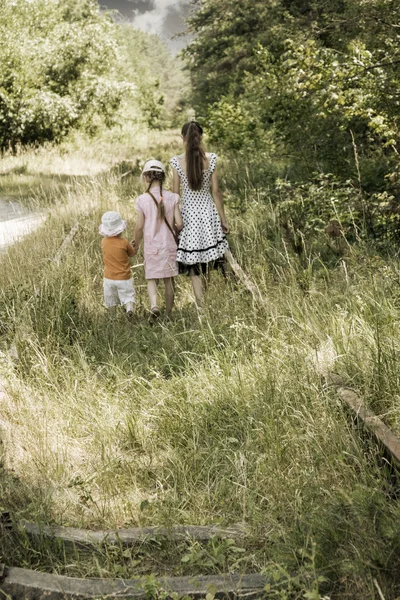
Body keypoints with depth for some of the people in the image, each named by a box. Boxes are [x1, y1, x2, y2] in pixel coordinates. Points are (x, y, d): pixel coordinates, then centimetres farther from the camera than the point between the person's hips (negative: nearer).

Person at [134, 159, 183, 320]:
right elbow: (179, 224, -8)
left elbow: (139, 227, -6)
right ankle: (168, 313, 22)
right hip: (169, 245, 2)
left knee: (151, 279, 9)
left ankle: (154, 305, -17)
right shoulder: (172, 198, -6)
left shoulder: (142, 200, -9)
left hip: (151, 246, -1)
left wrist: (136, 244, 10)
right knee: (169, 279, 13)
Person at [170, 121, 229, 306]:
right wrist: (223, 219, 6)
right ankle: (202, 301, 17)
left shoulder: (177, 162, -7)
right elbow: (216, 191, -2)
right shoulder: (211, 159, -5)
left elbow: (175, 194, -4)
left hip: (188, 214, -1)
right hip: (208, 213, 1)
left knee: (194, 269, 4)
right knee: (206, 263, 15)